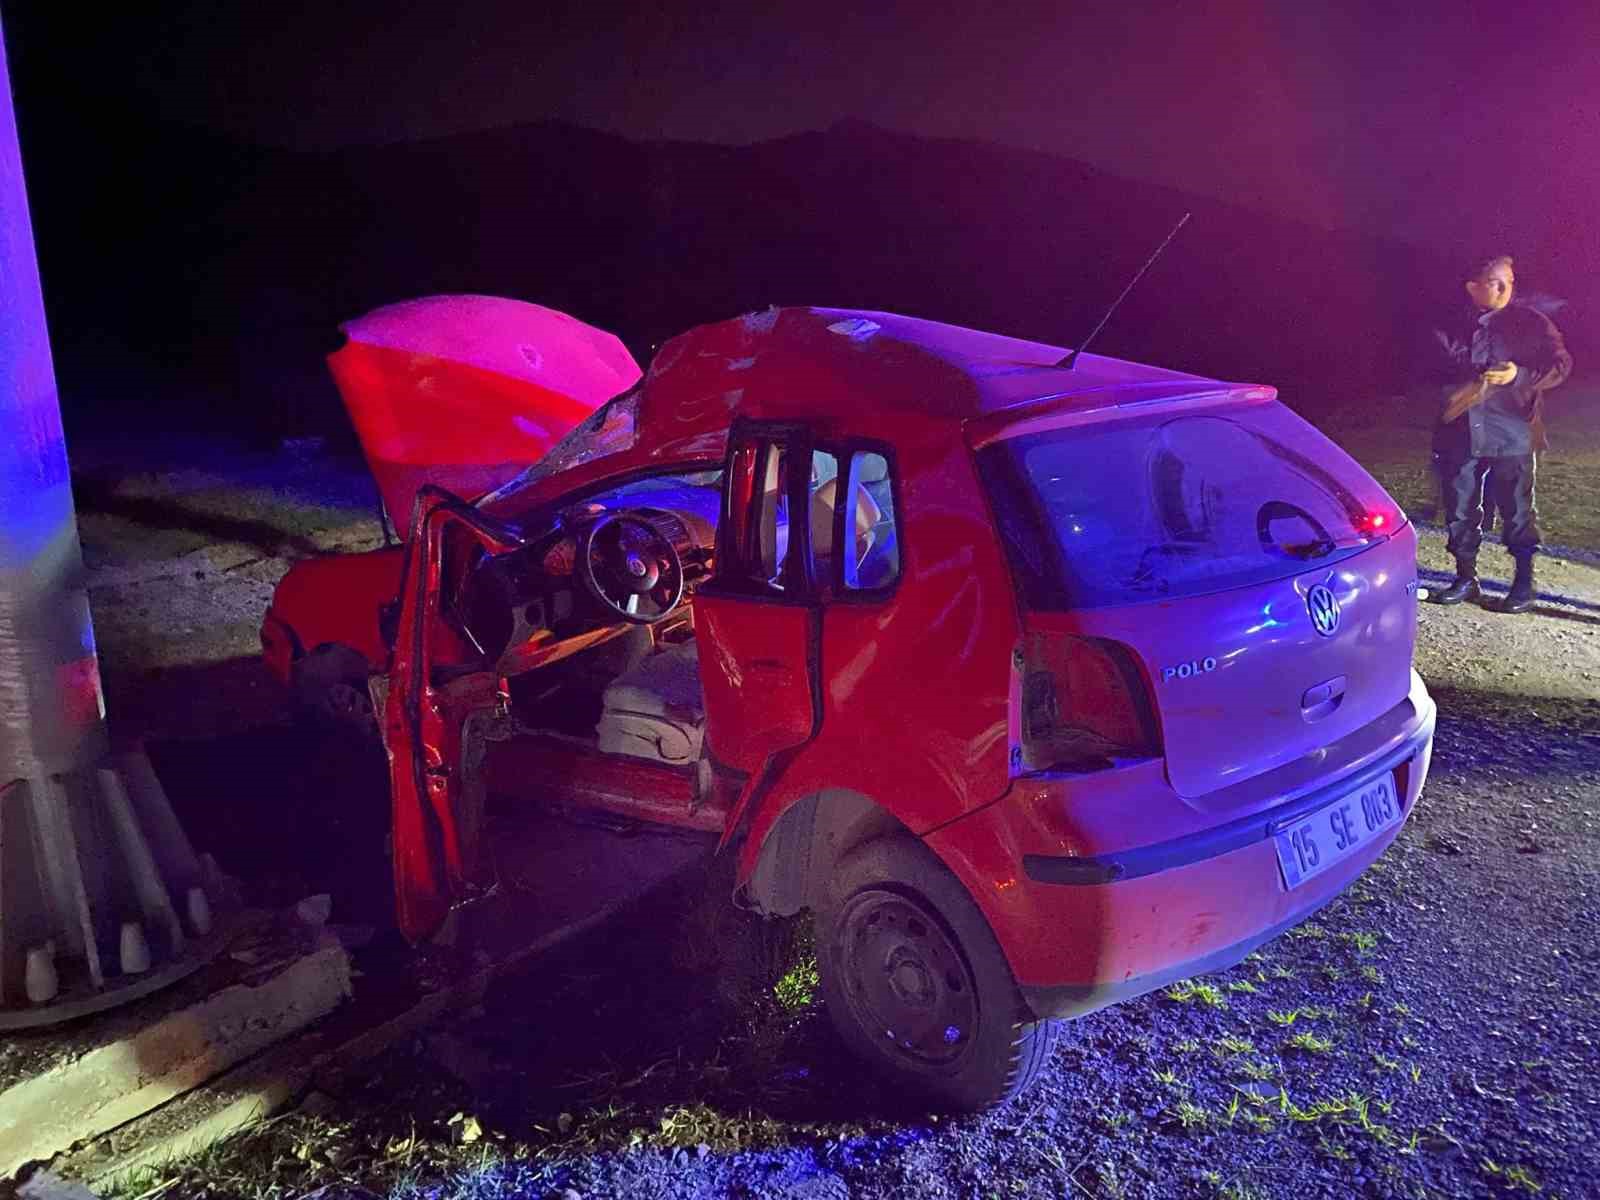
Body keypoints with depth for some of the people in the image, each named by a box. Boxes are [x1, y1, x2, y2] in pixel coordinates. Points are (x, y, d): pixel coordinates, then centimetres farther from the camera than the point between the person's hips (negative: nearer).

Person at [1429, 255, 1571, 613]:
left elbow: (1560, 362, -3)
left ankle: (1524, 583, 11)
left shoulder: (1530, 322, 2)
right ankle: (1466, 578, 22)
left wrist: (1520, 374, -19)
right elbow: (1438, 371, 14)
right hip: (1460, 434, 3)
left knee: (1517, 509, 0)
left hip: (1511, 434, -3)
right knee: (1459, 508, 8)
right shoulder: (1455, 328, 8)